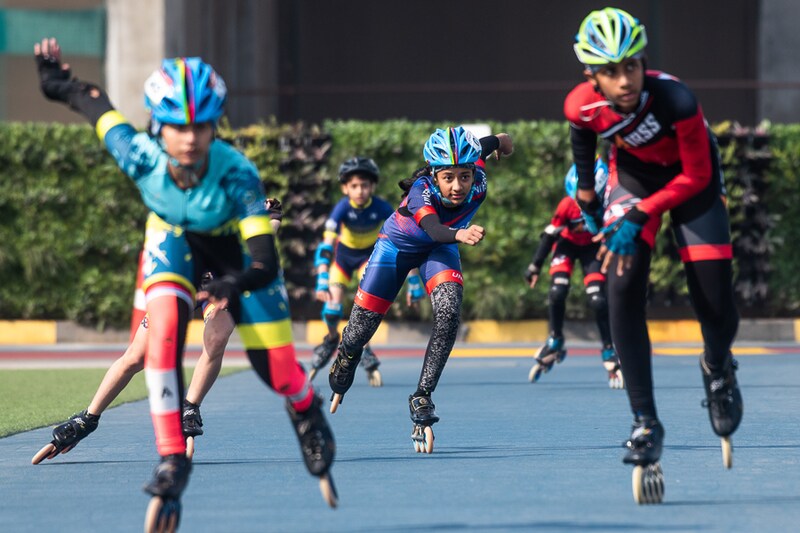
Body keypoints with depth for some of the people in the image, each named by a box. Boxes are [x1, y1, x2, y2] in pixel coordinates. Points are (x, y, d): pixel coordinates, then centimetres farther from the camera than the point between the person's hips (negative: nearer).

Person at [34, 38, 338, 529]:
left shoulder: (237, 175, -40)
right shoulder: (141, 157, -35)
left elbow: (264, 262, -45)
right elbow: (98, 104, -14)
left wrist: (232, 284, -66)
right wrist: (58, 82, 5)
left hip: (234, 244, -1)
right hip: (174, 239, 1)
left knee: (278, 370, -3)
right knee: (164, 330, -27)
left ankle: (309, 417, 36)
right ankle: (173, 463, -19)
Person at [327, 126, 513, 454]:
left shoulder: (477, 183, -31)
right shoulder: (422, 191, -41)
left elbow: (482, 148, -7)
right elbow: (434, 229, -63)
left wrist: (498, 140, 16)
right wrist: (460, 234, -84)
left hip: (438, 252, 3)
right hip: (397, 245, -2)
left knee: (449, 313, -27)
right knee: (360, 330, 4)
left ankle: (422, 399, -17)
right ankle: (338, 383, 39)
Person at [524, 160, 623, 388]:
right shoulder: (568, 205, -31)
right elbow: (550, 235, -19)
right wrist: (535, 266, -16)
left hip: (592, 247, 0)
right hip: (567, 244, 0)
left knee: (598, 300, -13)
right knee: (557, 293, -18)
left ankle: (609, 352, -1)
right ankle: (555, 342, 4)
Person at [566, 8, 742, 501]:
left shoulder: (676, 100, -38)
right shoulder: (582, 106, -27)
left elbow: (696, 176, -24)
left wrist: (639, 216, -28)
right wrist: (587, 200, 12)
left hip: (692, 179, -2)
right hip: (633, 176, 2)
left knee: (716, 306, -9)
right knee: (623, 289, -18)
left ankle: (718, 370, 29)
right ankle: (646, 423, -14)